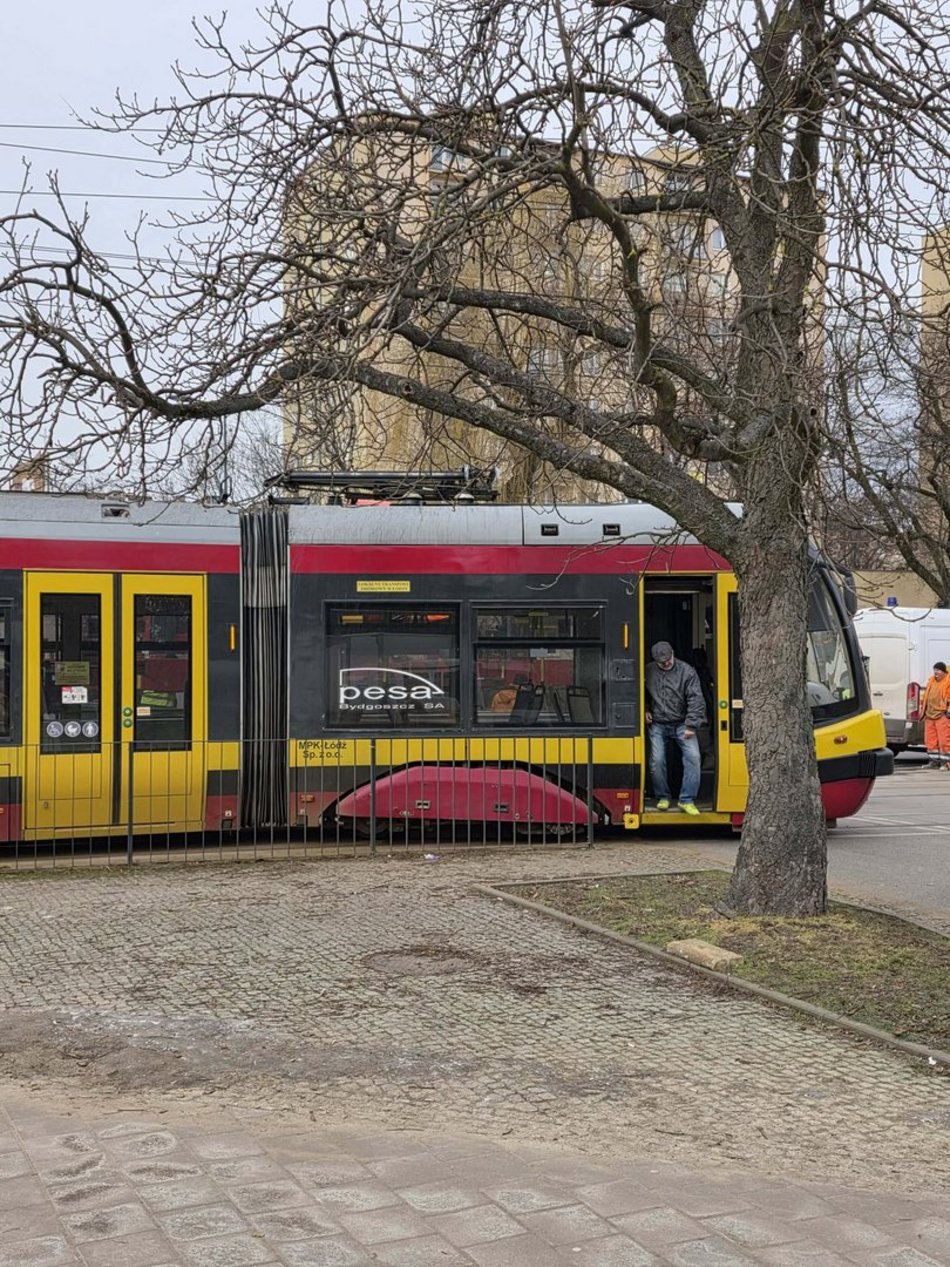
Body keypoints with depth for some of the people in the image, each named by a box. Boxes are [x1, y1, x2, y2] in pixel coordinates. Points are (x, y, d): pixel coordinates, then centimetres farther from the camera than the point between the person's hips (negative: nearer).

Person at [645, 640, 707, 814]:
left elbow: (696, 700, -11)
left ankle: (686, 800, -6)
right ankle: (662, 797, 15)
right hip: (658, 725, 1)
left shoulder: (687, 672, -9)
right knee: (657, 760, -6)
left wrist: (691, 726, -15)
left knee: (693, 757, -13)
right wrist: (645, 710, 2)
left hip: (681, 724, -1)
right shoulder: (648, 672, -1)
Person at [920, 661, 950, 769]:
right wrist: (922, 708, 21)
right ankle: (934, 761, 16)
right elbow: (926, 694, 25)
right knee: (930, 739, 8)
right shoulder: (932, 680, 19)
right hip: (930, 714, 7)